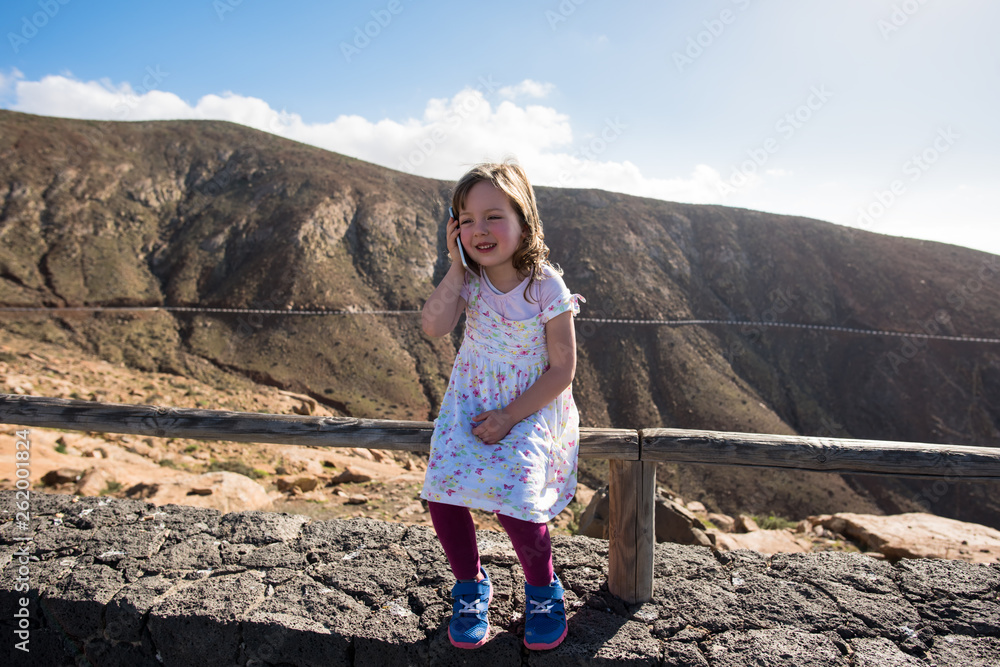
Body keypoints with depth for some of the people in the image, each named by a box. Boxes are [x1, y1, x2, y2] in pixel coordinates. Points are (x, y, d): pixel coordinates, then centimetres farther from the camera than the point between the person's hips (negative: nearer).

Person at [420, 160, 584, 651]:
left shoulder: (546, 288, -14)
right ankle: (470, 585, 17)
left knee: (514, 497, -21)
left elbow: (562, 370, -12)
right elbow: (433, 327, -19)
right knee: (442, 492, -13)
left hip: (530, 411, -3)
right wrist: (457, 266, -18)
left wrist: (509, 416, -17)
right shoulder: (469, 280, -3)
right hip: (469, 407, 4)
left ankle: (542, 586, 13)